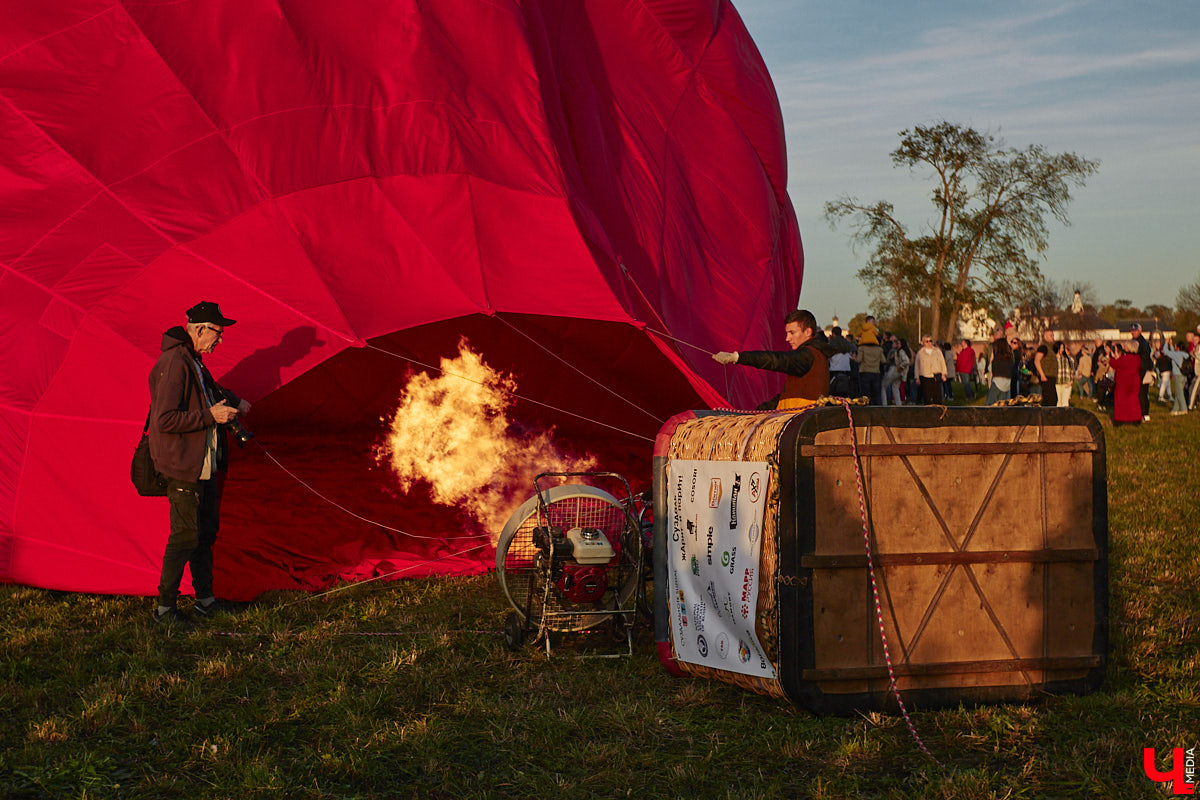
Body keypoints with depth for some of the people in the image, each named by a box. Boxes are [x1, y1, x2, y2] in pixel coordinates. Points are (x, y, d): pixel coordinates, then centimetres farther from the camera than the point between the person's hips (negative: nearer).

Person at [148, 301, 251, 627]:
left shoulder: (194, 361, 12)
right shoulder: (173, 364, -21)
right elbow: (165, 420, -27)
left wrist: (234, 402, 26)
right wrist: (210, 416, -22)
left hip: (205, 464, 10)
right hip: (183, 466, -10)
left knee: (206, 530, 15)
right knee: (185, 535, -7)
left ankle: (205, 600, 26)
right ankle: (165, 608, 4)